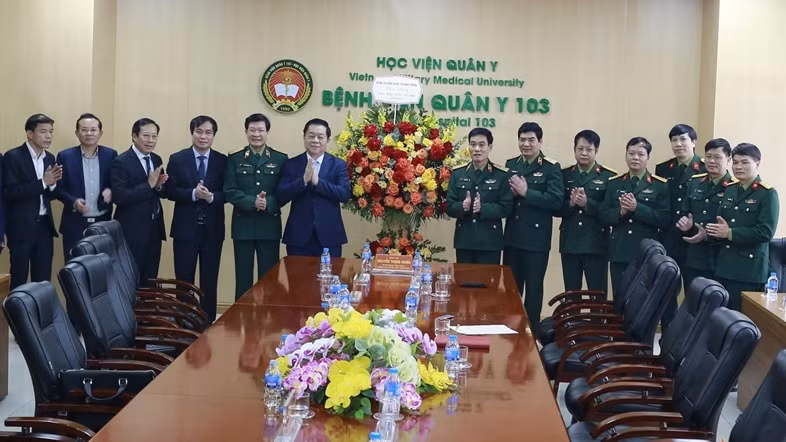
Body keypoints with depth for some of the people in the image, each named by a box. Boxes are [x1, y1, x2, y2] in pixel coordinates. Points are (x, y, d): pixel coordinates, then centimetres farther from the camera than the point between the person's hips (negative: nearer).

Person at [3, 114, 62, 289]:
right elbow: (11, 193, -17)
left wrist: (52, 183, -10)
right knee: (19, 280, 1)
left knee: (43, 280, 8)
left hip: (45, 226, 6)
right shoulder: (13, 157, -10)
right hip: (22, 227, -6)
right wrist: (42, 182, -23)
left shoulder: (50, 158, 9)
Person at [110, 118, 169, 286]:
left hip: (154, 229, 7)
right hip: (132, 231, -7)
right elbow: (119, 197, -21)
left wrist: (159, 185, -8)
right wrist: (149, 184, -23)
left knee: (150, 281, 11)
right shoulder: (121, 162, -11)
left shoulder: (156, 160, 10)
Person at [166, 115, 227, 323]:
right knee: (184, 281, 5)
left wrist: (211, 196, -21)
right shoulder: (177, 159, 2)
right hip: (185, 228, -1)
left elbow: (227, 194, -2)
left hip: (212, 229, 1)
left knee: (209, 281, 8)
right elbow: (171, 191, -5)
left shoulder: (223, 161, 3)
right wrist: (193, 193, -21)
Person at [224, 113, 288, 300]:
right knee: (243, 277, 5)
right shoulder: (234, 159, 6)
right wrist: (252, 202, -18)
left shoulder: (280, 159, 5)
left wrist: (269, 202, -19)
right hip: (243, 225, 0)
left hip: (269, 226, 0)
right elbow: (229, 191, -3)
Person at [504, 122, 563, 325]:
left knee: (533, 287, 4)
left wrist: (526, 192, -21)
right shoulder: (510, 165, 9)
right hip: (512, 236, 5)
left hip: (536, 238, -5)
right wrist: (511, 192, -11)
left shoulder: (551, 168, -7)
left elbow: (555, 201, -17)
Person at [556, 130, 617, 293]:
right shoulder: (564, 175, 9)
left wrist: (587, 203, -20)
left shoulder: (608, 176, 0)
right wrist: (570, 203, -15)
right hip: (569, 244, 3)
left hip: (596, 246, -3)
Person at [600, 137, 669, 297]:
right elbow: (603, 217, 6)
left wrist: (637, 208, -18)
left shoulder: (661, 185, 1)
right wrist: (620, 211, -13)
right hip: (619, 254, 3)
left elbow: (664, 219, -8)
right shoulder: (614, 183, 11)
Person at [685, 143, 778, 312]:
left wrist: (730, 233, -18)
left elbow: (766, 232, -16)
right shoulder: (729, 190, 15)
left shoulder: (767, 194, -6)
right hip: (724, 266, 6)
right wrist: (707, 233, -5)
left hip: (749, 270, -6)